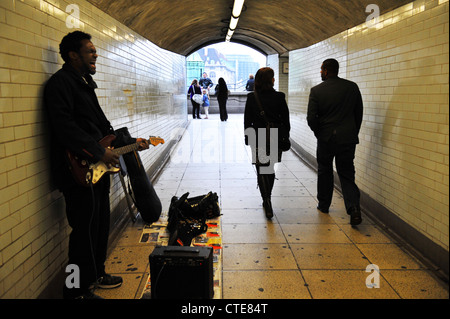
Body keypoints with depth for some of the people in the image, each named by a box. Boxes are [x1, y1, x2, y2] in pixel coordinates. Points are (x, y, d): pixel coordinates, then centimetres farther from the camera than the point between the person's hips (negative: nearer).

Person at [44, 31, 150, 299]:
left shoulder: (86, 83, 20)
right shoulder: (61, 82, -11)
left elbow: (102, 126, 25)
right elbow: (65, 127, -23)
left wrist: (130, 142, 18)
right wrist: (99, 152, -21)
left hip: (97, 168, 10)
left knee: (101, 224, 18)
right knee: (85, 230, -4)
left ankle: (96, 274, 35)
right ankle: (78, 291, 10)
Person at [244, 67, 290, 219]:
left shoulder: (251, 98, -7)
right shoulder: (279, 97, -7)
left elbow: (247, 121, -3)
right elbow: (286, 120, -2)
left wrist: (248, 139, 7)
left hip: (258, 140, -1)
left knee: (261, 172, 4)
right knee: (270, 169, 19)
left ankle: (268, 204, -7)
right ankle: (267, 200, 33)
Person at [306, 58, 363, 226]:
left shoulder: (316, 90, -7)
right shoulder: (352, 87, 1)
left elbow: (311, 118, -11)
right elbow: (359, 113, 7)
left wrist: (319, 133, 5)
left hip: (326, 138, -2)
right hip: (348, 139, 2)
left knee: (324, 172, 16)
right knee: (347, 174, 7)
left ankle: (323, 205, 27)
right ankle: (354, 208, -9)